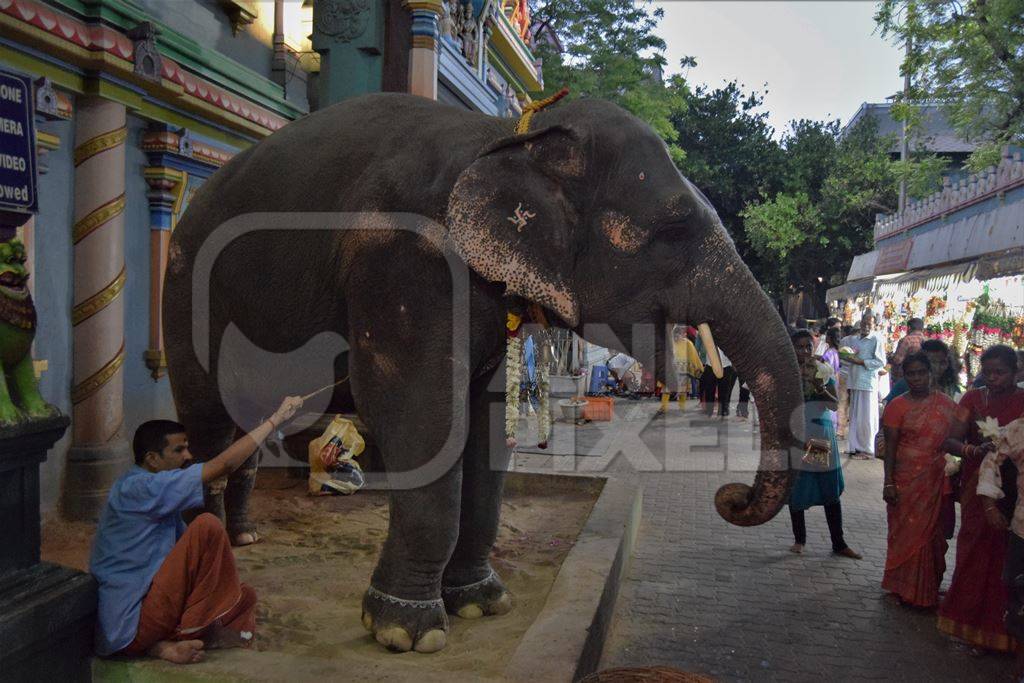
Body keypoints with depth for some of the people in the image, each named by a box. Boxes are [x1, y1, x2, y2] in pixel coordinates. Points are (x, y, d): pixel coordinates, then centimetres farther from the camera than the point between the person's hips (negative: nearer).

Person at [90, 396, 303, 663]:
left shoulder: (155, 495, 13)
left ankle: (164, 643, -8)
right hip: (129, 628, -10)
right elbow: (224, 464, -23)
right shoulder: (136, 488, -18)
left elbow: (187, 551, 18)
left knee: (245, 596, 8)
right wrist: (276, 418, -17)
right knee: (206, 526, -20)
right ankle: (197, 630, -8)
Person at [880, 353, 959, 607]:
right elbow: (890, 447, -6)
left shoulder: (947, 403, 4)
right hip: (907, 481, -3)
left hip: (937, 480, 3)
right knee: (907, 533, 4)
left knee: (932, 533, 10)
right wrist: (888, 483, -11)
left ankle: (929, 588, 26)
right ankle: (907, 590, 18)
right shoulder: (897, 405, -5)